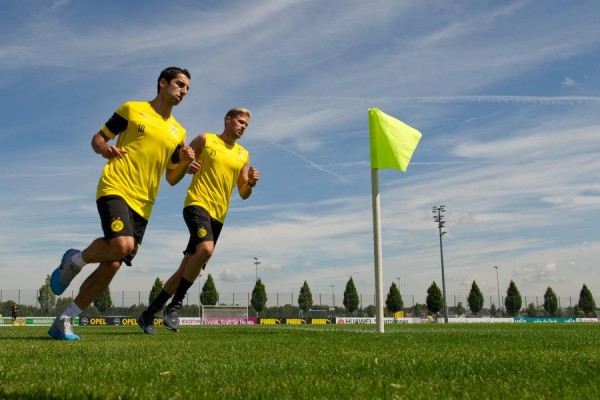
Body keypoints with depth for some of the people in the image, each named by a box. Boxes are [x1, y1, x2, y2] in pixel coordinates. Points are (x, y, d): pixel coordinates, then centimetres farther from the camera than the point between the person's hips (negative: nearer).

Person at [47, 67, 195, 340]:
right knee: (122, 245, -30)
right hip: (115, 188, -5)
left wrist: (185, 162, -2)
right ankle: (75, 260, 1)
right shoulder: (132, 109, 6)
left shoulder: (178, 133, 17)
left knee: (112, 266, -2)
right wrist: (104, 149, -14)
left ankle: (64, 321, 12)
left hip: (142, 205, 5)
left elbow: (172, 178, 19)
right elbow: (97, 138, 9)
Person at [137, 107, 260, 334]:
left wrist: (251, 183, -5)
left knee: (186, 268, 5)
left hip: (218, 216, 5)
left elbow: (244, 194, 16)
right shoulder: (205, 140, 5)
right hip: (197, 203, -5)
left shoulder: (243, 155, 15)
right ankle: (175, 305, -17)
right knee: (206, 248, -31)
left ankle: (149, 313, 16)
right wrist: (187, 167, -14)